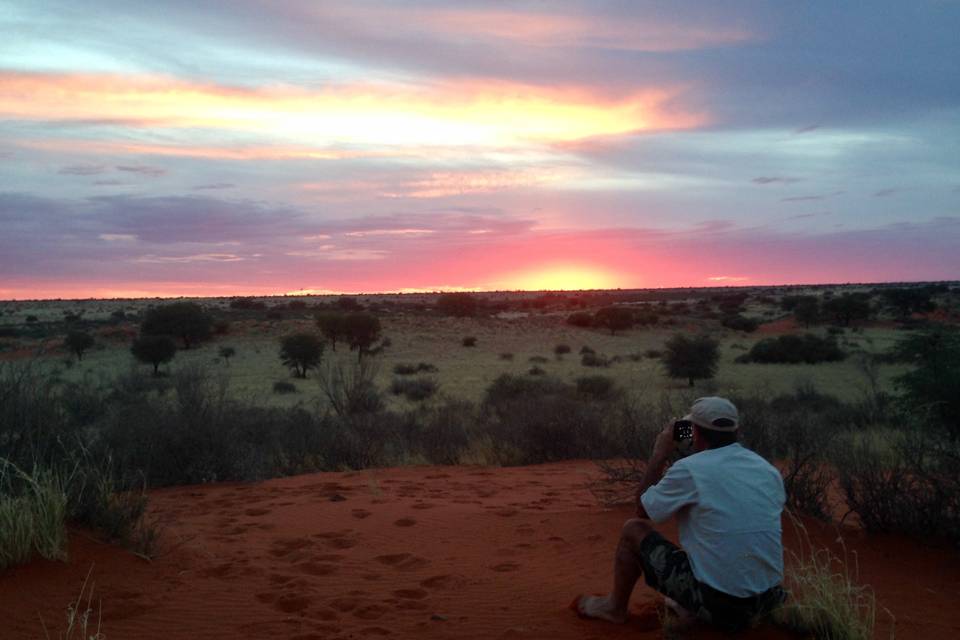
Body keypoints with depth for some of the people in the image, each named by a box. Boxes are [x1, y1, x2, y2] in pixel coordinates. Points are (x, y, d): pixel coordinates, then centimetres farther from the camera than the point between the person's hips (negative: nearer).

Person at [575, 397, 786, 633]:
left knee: (633, 529, 12)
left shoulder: (689, 469, -13)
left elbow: (643, 509, 4)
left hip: (714, 600, -5)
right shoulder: (770, 471, 2)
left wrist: (659, 454, 10)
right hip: (766, 599, 6)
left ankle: (615, 606, 31)